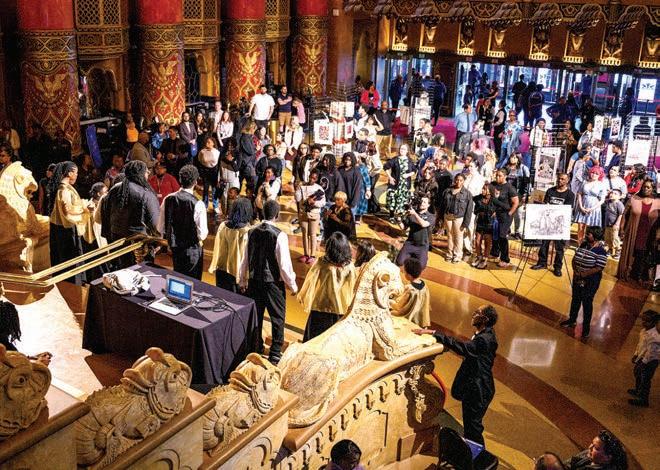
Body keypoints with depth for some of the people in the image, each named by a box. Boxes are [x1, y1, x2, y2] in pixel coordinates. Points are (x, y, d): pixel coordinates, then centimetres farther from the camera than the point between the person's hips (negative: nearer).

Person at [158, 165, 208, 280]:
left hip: (174, 246, 5)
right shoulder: (198, 204, -22)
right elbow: (202, 234, -20)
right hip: (193, 248, -4)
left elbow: (160, 228, 0)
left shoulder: (168, 199, -8)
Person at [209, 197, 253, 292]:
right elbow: (247, 256, -16)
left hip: (222, 270, 5)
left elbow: (217, 249, 4)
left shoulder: (223, 226, -6)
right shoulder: (247, 232, -21)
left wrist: (214, 267, 17)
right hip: (238, 273, -5)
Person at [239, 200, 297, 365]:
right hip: (273, 283, -5)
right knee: (278, 317, 10)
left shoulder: (252, 232, -3)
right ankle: (275, 354, 16)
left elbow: (246, 259, 5)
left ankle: (256, 348, 34)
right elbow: (284, 264, -17)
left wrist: (243, 280, 17)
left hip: (254, 280, 5)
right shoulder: (279, 235, -19)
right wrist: (292, 284, -4)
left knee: (255, 315, 19)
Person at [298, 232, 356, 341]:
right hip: (342, 311, 1)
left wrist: (301, 296, 10)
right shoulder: (350, 267, -13)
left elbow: (310, 283, -8)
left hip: (320, 309, -1)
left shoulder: (321, 265, -18)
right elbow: (353, 289, -6)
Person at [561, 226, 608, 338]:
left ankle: (586, 327, 19)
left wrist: (583, 274, -22)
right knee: (575, 299, 19)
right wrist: (575, 271, -8)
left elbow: (599, 268, -24)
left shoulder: (600, 251, -19)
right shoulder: (583, 245, 2)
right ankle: (572, 320, 39)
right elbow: (575, 258, 8)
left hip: (590, 281, -7)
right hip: (577, 279, 7)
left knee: (587, 303, 4)